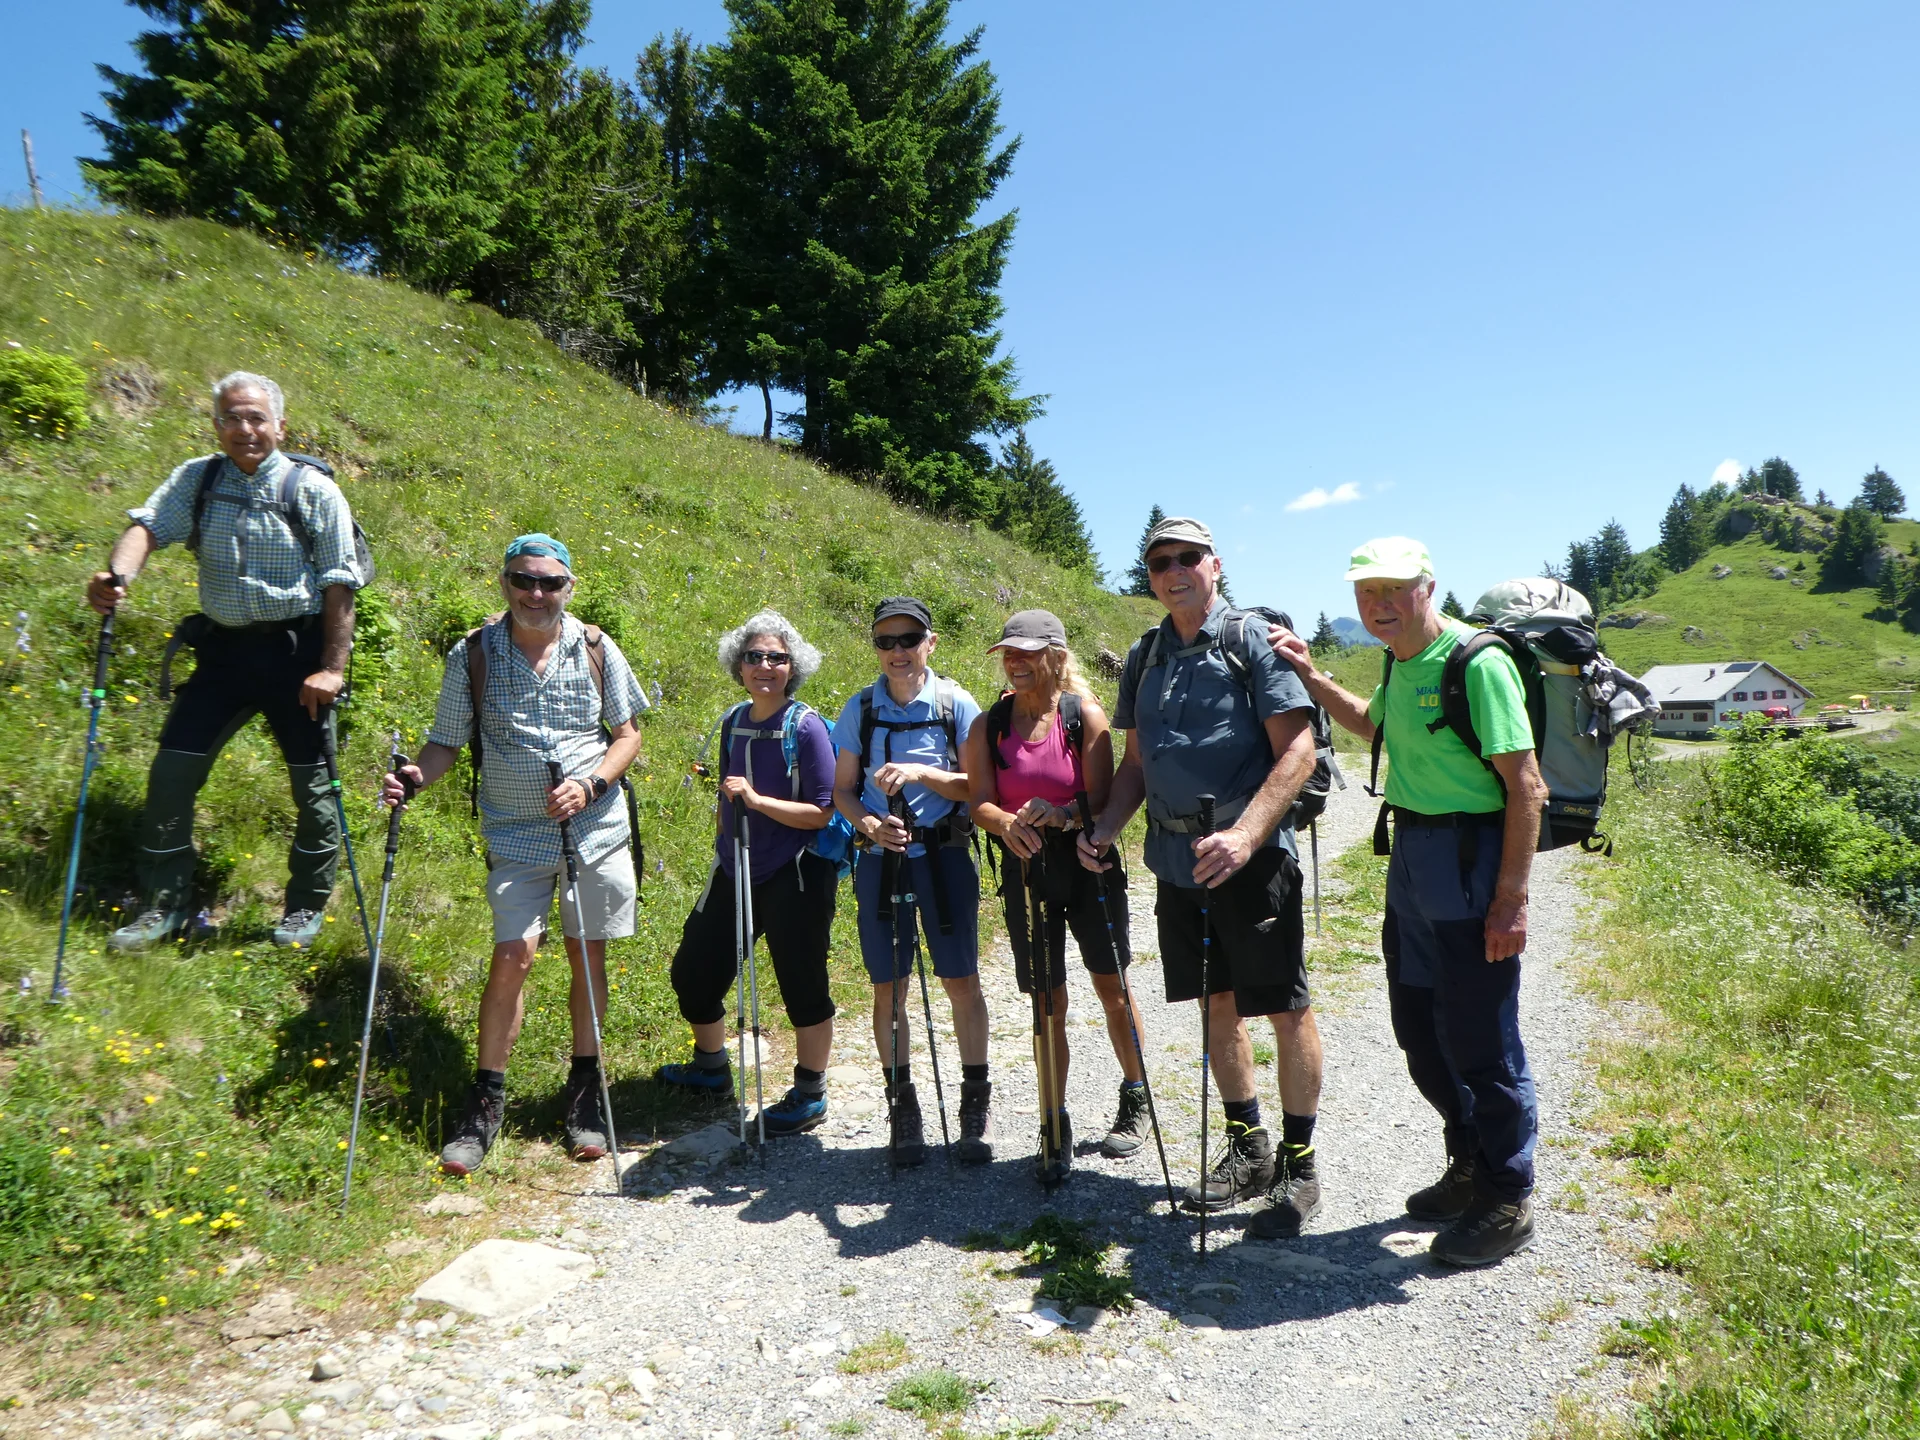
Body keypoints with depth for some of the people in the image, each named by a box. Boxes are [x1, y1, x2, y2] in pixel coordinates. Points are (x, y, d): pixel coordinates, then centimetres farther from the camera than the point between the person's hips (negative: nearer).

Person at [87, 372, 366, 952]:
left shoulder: (313, 490, -5)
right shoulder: (197, 479, 6)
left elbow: (340, 584, -8)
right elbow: (149, 524, -10)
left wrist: (332, 667, -14)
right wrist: (117, 574, -32)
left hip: (295, 650, -3)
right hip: (224, 648, 4)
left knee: (311, 782, 3)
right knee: (172, 768, 2)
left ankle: (307, 907, 22)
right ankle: (164, 904, 19)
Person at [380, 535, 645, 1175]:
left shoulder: (596, 650, 0)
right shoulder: (472, 655, -2)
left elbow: (628, 734, 4)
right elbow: (447, 739, 3)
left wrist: (591, 785, -12)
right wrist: (414, 776, -18)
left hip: (595, 830, 1)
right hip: (516, 836, -1)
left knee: (589, 956, 8)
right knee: (513, 955, -9)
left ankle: (585, 1088, 26)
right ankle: (486, 1100, 10)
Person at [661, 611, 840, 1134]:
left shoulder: (807, 728, -13)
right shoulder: (733, 722, 6)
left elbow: (822, 812, -18)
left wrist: (757, 799, -25)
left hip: (796, 876, -7)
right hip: (735, 873, 7)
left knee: (802, 986, 2)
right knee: (694, 969, 15)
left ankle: (810, 1096, 21)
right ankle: (710, 1066, 39)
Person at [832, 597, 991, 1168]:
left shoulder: (955, 703, -1)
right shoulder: (860, 708, 5)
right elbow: (842, 789, 7)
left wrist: (922, 773, -19)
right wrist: (869, 823, -12)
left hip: (945, 855, -2)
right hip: (880, 859, 2)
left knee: (961, 981, 1)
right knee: (889, 988, 6)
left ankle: (975, 1102, 16)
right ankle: (902, 1104, 20)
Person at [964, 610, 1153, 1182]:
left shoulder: (1084, 715, -5)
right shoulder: (988, 725, 2)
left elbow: (1100, 800, -9)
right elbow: (980, 802, -5)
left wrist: (1060, 814, -30)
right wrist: (1009, 824, -26)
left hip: (1087, 862, -1)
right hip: (1025, 869, 2)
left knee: (1111, 986, 8)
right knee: (1047, 1002, 4)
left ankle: (1135, 1101, 29)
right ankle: (1055, 1126, 15)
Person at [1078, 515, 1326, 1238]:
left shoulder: (1252, 641, -6)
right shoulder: (1145, 656, 12)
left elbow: (1297, 749, -14)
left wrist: (1244, 836, -25)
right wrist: (1105, 826, -1)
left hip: (1252, 855, -6)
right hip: (1176, 858, 6)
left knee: (1285, 1009, 1)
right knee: (1218, 1003, 15)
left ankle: (1298, 1164, 17)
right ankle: (1248, 1148, 31)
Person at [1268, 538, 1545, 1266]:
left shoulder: (1477, 662, -16)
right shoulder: (1400, 663, 10)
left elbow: (1526, 786, -18)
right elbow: (1372, 723, 33)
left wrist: (1512, 898, -21)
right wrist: (1310, 676, 19)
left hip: (1470, 857, -9)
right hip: (1410, 851, 9)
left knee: (1479, 1039, 1)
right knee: (1419, 1029, 17)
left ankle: (1508, 1200, 19)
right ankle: (1471, 1168, 36)